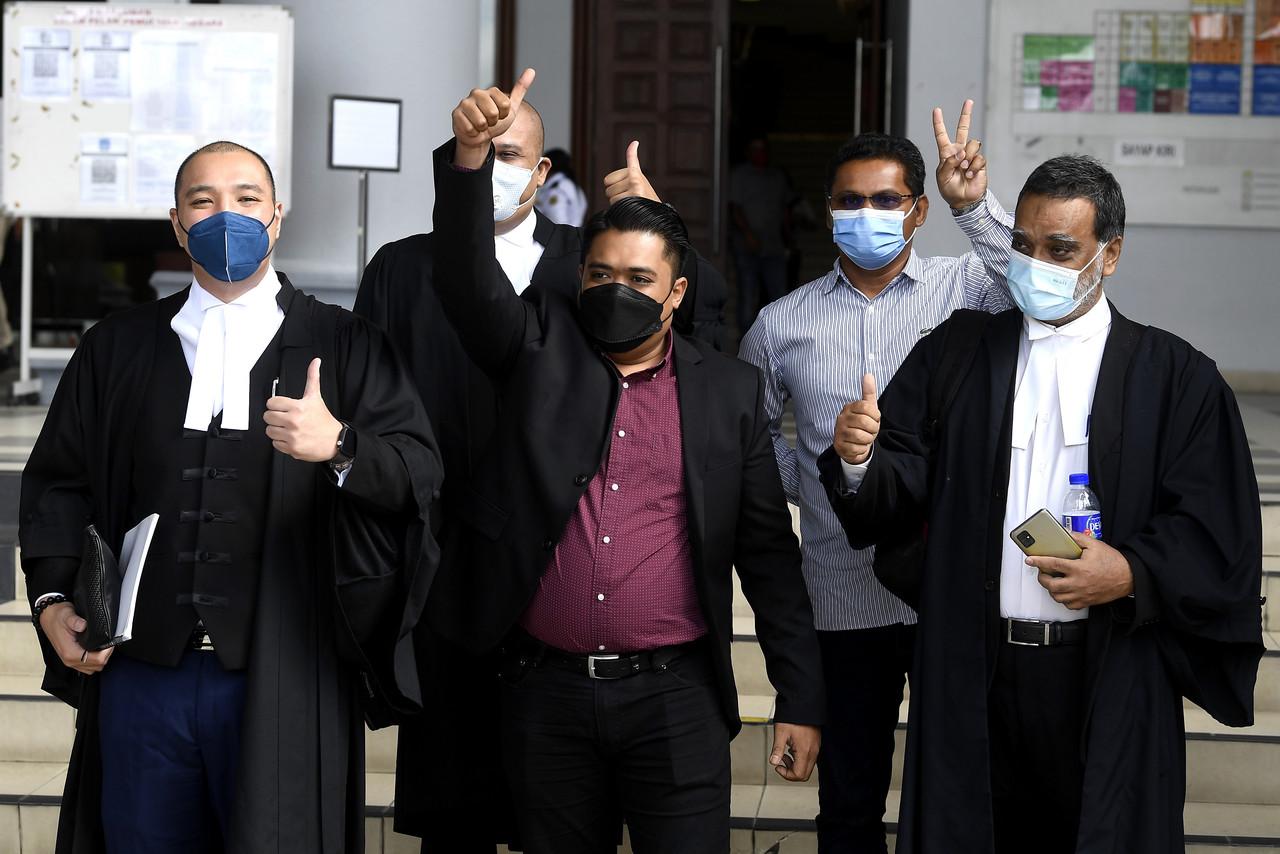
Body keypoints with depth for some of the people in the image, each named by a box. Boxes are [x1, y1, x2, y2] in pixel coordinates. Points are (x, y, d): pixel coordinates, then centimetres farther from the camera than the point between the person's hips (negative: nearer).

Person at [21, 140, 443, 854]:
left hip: (281, 682, -2)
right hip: (142, 676, 3)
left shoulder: (342, 348, 4)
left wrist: (340, 447, -24)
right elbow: (58, 479, 14)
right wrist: (51, 597, 1)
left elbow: (422, 472, -5)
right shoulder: (119, 350, 12)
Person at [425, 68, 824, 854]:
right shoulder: (541, 351, 6)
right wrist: (470, 156, -29)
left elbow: (769, 553, 6)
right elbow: (468, 280, -12)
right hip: (547, 693, 1)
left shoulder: (730, 391, 5)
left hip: (674, 696, -1)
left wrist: (801, 701, 2)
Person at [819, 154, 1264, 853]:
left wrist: (1133, 574, -19)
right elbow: (897, 492, 0)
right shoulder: (954, 357, 7)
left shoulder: (1174, 377, 0)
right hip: (972, 667, 2)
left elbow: (1218, 532, -4)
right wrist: (858, 458, -21)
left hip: (1109, 679, -2)